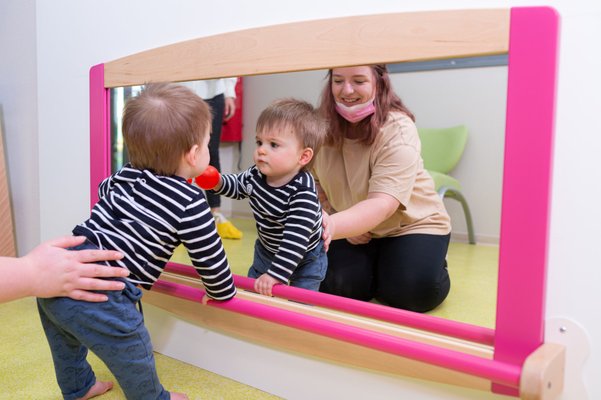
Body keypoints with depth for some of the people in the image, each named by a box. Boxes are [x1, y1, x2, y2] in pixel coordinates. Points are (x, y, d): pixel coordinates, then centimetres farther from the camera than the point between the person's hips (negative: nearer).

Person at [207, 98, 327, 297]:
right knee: (253, 292, 24)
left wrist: (275, 274, -41)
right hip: (267, 251, 7)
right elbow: (238, 185, 5)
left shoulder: (303, 193, -40)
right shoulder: (257, 174, -19)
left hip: (304, 260, -6)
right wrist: (217, 182, -15)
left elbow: (295, 239, -41)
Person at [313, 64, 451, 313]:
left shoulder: (398, 129, -26)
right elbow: (315, 185, -1)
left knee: (413, 292, -24)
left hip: (412, 223, -3)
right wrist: (326, 221, -21)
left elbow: (383, 203, -39)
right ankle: (375, 263, 17)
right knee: (334, 287, -16)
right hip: (354, 228, 4)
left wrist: (332, 226, -58)